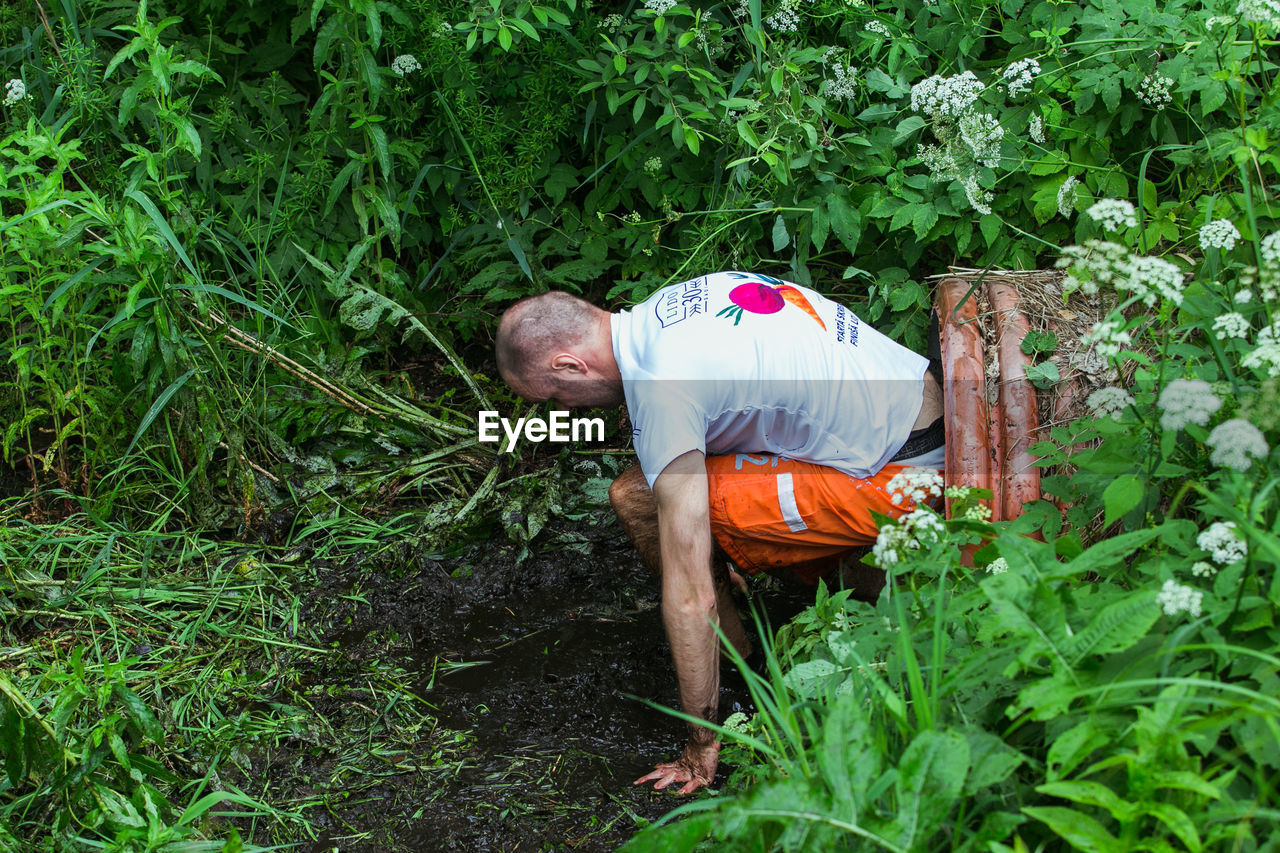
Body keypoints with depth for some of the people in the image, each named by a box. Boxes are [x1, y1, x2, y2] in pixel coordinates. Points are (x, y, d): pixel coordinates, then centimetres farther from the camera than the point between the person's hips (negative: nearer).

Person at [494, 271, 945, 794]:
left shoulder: (662, 392, -21)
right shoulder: (665, 304, 6)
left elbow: (691, 597, -20)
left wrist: (701, 750, -11)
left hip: (900, 480, -9)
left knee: (638, 498, -13)